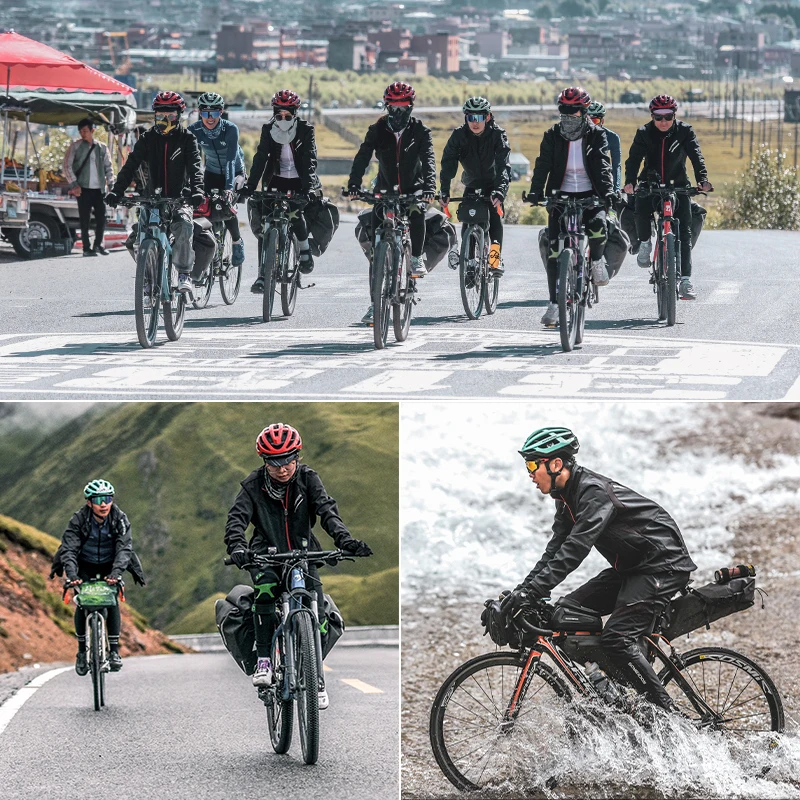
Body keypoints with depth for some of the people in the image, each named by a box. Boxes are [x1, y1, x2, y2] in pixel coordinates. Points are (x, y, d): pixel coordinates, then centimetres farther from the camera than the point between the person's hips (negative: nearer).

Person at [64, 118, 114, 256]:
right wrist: (74, 184, -7)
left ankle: (98, 244, 18)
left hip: (99, 188, 2)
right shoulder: (75, 146, 4)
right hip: (83, 188, -2)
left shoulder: (102, 147, 11)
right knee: (85, 220, -1)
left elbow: (108, 167, 17)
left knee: (101, 218, 1)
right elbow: (67, 166, 1)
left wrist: (110, 182, 4)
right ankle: (87, 248, 5)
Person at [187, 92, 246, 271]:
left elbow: (230, 160, -35)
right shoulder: (194, 130, -19)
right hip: (212, 173, 3)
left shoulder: (230, 129, -27)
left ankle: (237, 242, 6)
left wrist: (229, 187, -47)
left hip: (234, 172, -3)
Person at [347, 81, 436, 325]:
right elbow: (362, 157, -15)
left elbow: (429, 160, -19)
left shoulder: (420, 131, -7)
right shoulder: (377, 131, -4)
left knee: (417, 212, -36)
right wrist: (353, 184, -32)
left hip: (413, 189, -1)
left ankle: (417, 258, -11)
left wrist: (429, 187, -37)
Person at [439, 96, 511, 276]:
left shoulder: (497, 135, -22)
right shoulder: (459, 135, -17)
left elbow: (503, 165, -32)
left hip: (493, 183, -3)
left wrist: (500, 190, -48)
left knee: (495, 216, -22)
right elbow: (448, 163, -22)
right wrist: (444, 191, -35)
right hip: (472, 185, 3)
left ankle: (495, 259, -25)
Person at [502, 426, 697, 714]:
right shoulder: (567, 496, 7)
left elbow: (575, 549, -33)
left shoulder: (595, 492, -24)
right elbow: (556, 548, 8)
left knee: (617, 637, -22)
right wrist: (522, 591, -3)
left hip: (662, 564, -10)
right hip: (630, 567, 10)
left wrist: (532, 590, -37)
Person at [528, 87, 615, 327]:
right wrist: (536, 191, -26)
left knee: (598, 226, -33)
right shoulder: (552, 136, 0)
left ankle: (596, 260, 1)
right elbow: (543, 165, -9)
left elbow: (603, 165, -13)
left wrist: (607, 190, -31)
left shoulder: (597, 135, -2)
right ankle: (554, 304, 0)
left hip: (589, 195, -1)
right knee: (554, 250, -9)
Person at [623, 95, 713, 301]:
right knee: (641, 208, -32)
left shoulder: (685, 132, -5)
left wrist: (702, 180, -33)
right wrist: (630, 182, -33)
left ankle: (685, 280, -11)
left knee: (684, 231, -11)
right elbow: (634, 158, -14)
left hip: (678, 186, 0)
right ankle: (644, 243, -1)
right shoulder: (644, 133, -4)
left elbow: (696, 157, -15)